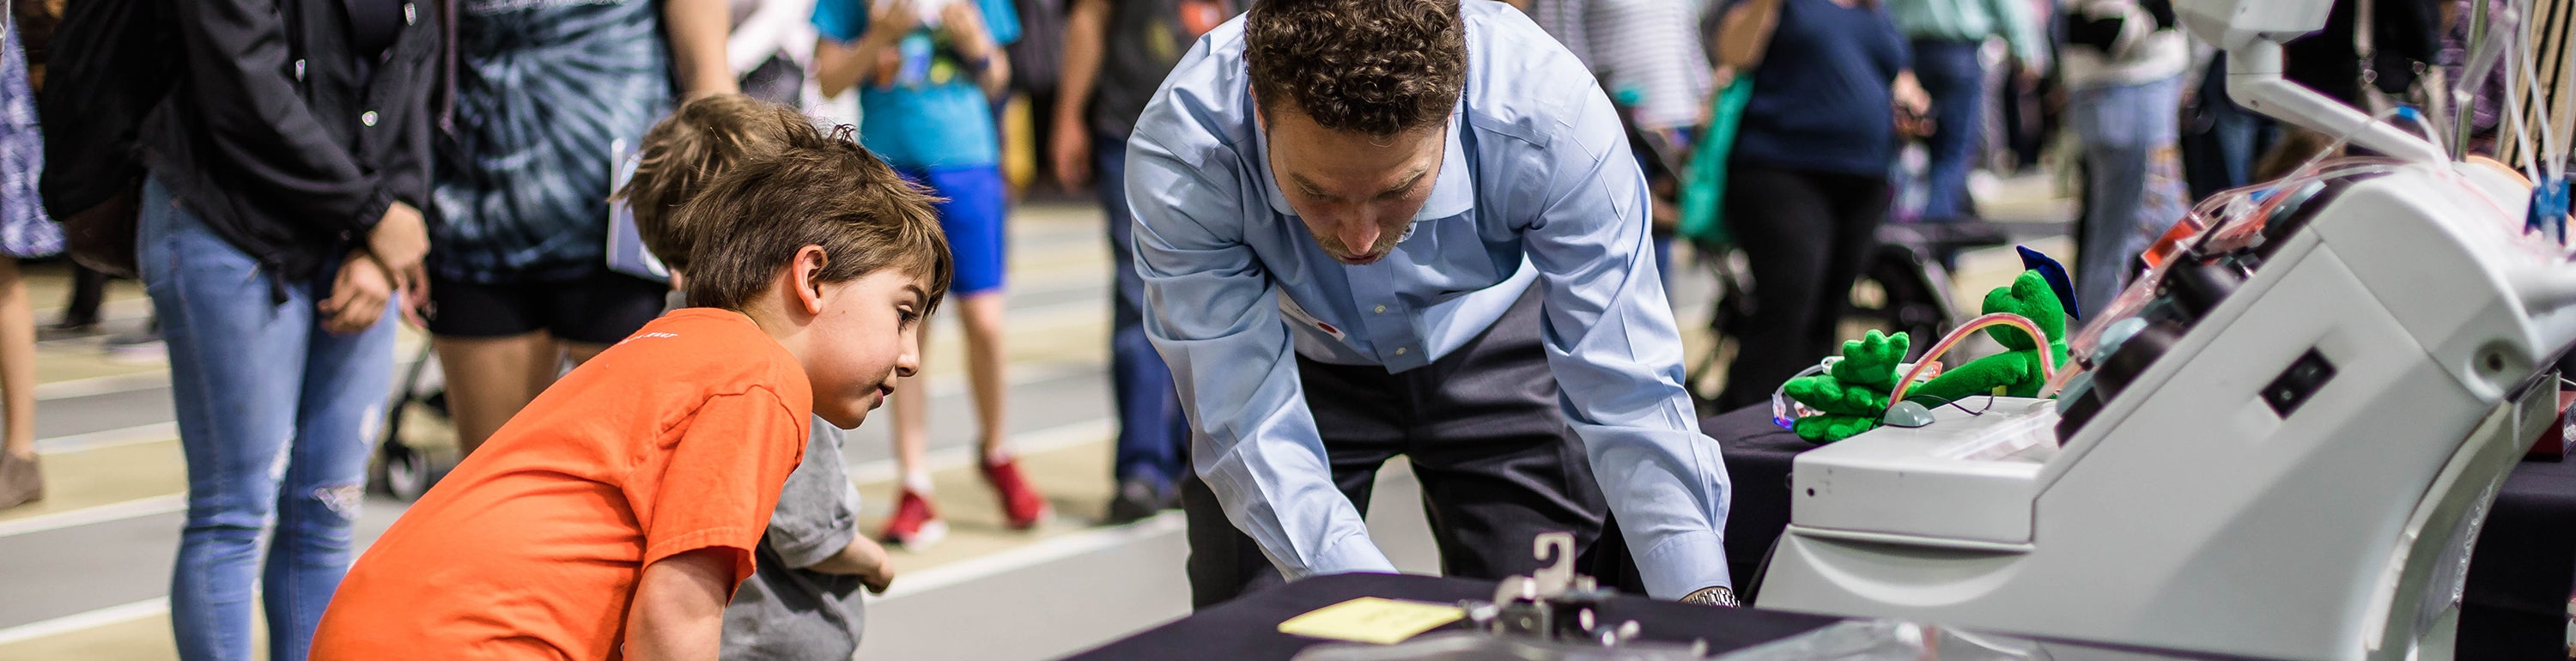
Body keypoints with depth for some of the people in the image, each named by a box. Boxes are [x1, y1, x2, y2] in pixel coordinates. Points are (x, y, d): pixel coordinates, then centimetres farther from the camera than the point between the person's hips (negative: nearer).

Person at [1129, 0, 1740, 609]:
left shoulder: (1550, 118, -36)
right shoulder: (1179, 153, -36)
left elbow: (1631, 398, -31)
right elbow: (1247, 427, -34)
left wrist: (1703, 598, -42)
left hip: (1489, 344, 0)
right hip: (1295, 353, 0)